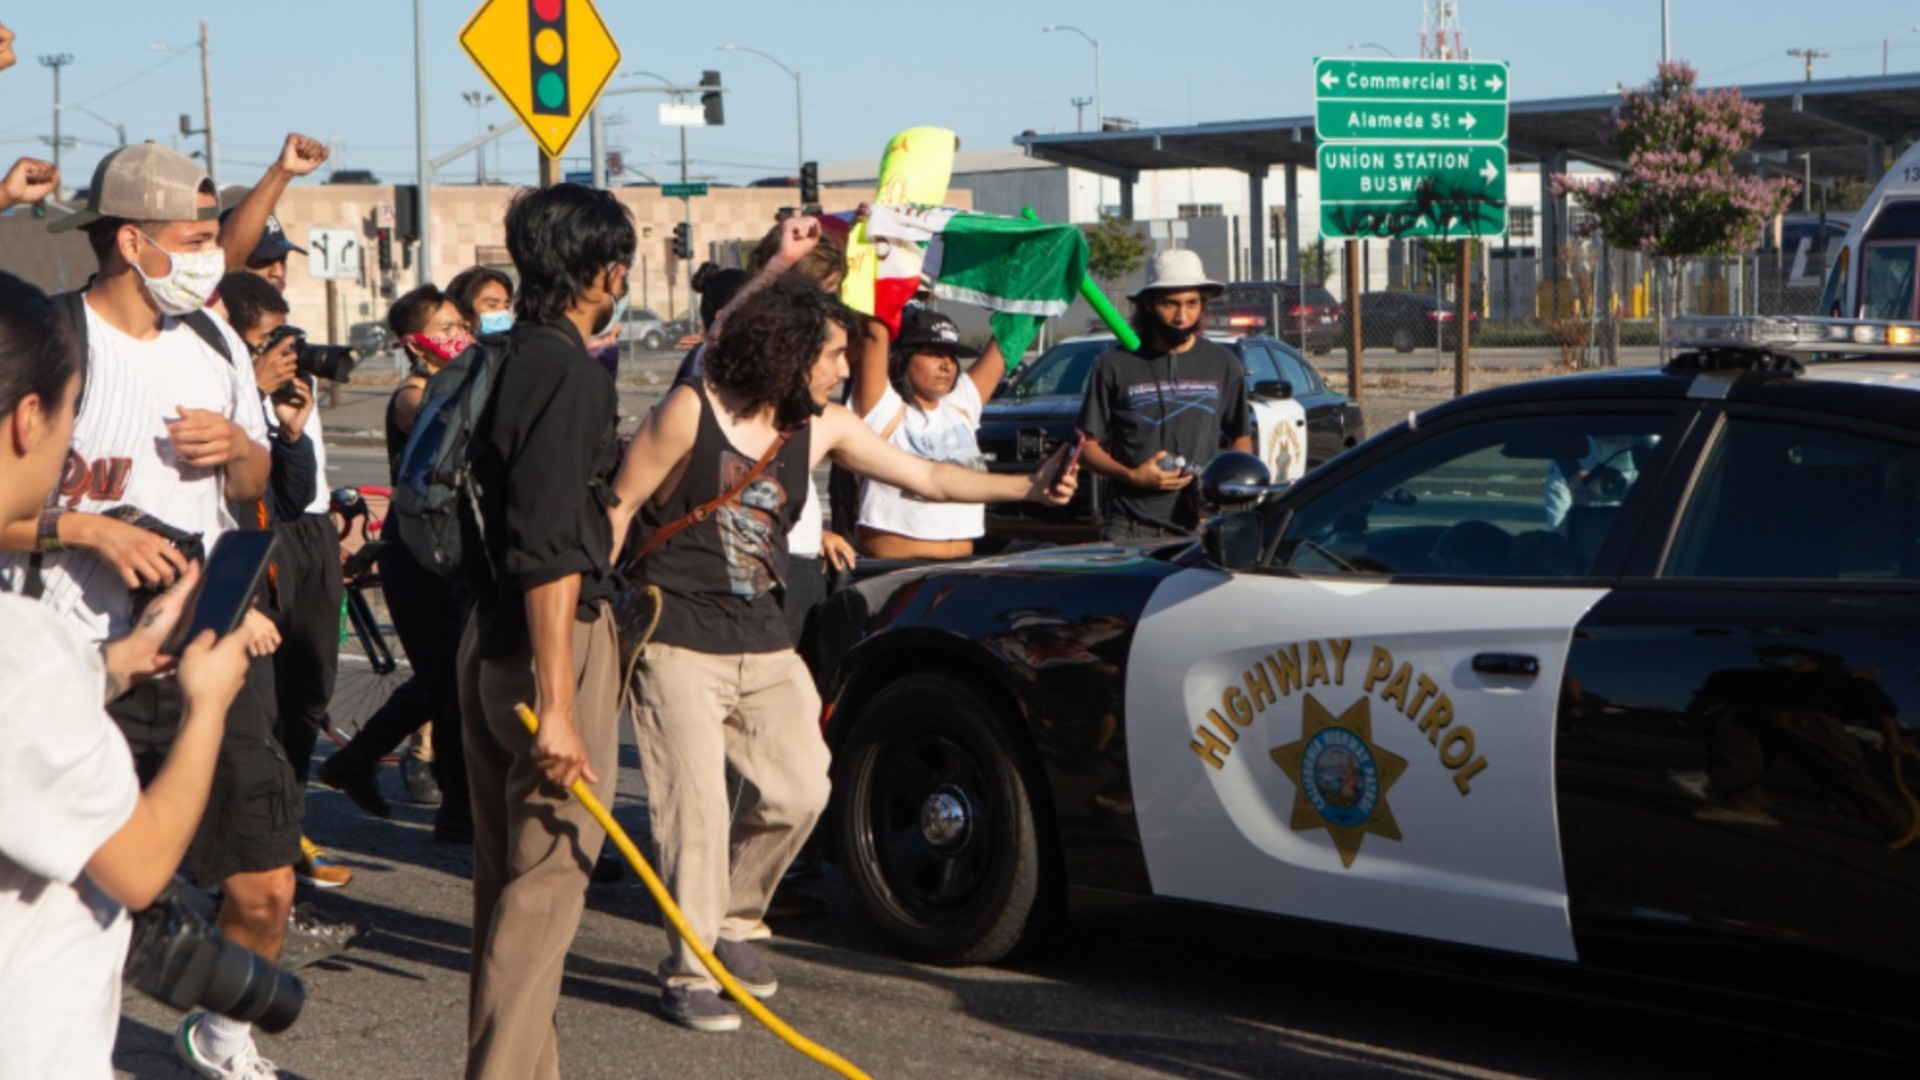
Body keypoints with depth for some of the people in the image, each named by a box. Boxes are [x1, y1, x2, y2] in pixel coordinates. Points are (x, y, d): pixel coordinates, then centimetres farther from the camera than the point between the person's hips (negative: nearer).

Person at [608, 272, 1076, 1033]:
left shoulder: (822, 428, 5)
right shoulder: (690, 412, -11)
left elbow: (927, 478, 6)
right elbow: (618, 509, -6)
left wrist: (1027, 487, -6)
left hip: (762, 642, 6)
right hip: (678, 645, -6)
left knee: (799, 791, 1)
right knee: (698, 808, -8)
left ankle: (730, 921, 24)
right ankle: (690, 975, 5)